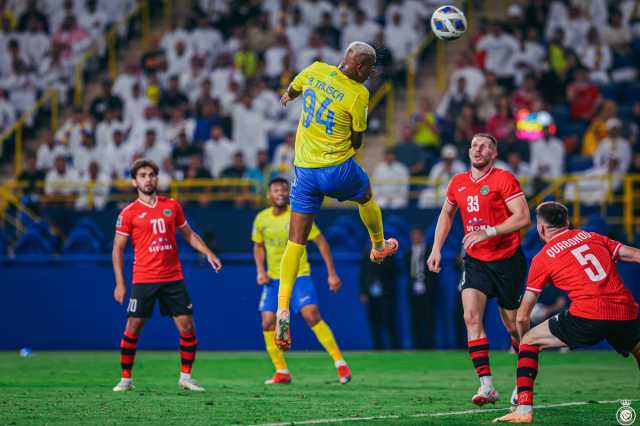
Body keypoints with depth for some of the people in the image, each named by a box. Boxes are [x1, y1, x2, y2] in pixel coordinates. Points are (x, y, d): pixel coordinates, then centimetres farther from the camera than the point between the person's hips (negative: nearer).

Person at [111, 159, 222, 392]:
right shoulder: (129, 213, 0)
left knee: (187, 327, -1)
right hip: (143, 280, -3)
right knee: (132, 328, -4)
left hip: (173, 278, 3)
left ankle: (185, 377, 11)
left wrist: (208, 253, 6)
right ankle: (126, 379, 8)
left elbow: (189, 234, 20)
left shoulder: (172, 206, 9)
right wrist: (120, 283, -4)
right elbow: (118, 249, 2)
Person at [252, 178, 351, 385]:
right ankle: (281, 372, 7)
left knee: (312, 316, -20)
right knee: (268, 323, -6)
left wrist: (332, 273, -10)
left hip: (299, 276, -4)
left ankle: (340, 363, -12)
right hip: (273, 279, 4)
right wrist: (260, 270, 1)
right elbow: (258, 246, 17)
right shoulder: (261, 219, 1)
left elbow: (321, 242, -6)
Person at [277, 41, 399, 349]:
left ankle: (282, 310, -8)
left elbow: (293, 89, 23)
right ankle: (379, 247, 57)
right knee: (366, 197, 32)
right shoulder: (358, 93, -12)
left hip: (304, 171, 4)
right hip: (337, 169, -4)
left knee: (296, 242, 4)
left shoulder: (315, 71, 1)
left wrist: (288, 96, 48)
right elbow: (357, 140, -5)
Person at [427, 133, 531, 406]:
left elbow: (523, 218, -19)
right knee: (471, 317, -16)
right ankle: (486, 386, -17)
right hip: (475, 261, 4)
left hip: (507, 261, -4)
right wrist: (436, 249, 17)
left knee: (513, 324, 4)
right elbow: (447, 214, 25)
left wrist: (488, 232, -26)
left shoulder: (504, 180, -11)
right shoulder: (458, 183, 6)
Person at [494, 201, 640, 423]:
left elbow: (523, 316, 17)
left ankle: (524, 408, 2)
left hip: (587, 317, -4)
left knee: (528, 341, 14)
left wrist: (523, 338, 35)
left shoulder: (542, 258, 13)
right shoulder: (591, 237, 21)